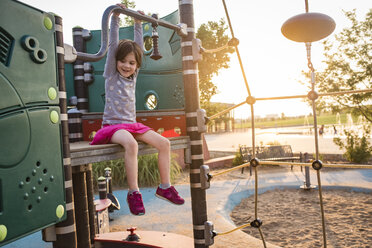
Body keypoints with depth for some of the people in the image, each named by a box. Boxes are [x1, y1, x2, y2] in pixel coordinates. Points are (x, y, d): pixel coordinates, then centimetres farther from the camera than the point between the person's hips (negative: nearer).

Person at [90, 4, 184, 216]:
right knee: (131, 144, -37)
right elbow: (113, 45, -5)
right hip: (113, 125, -5)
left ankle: (165, 187, 0)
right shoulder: (111, 75, 2)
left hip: (132, 125, 5)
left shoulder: (133, 76, 14)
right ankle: (134, 193, -27)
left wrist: (138, 24, 16)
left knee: (164, 142, -12)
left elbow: (139, 47, 14)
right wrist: (115, 18, -7)